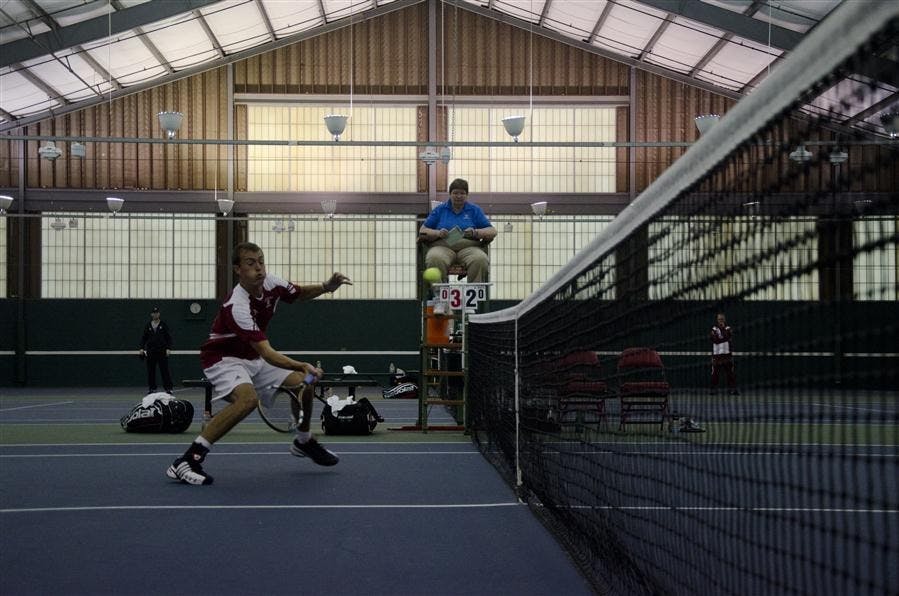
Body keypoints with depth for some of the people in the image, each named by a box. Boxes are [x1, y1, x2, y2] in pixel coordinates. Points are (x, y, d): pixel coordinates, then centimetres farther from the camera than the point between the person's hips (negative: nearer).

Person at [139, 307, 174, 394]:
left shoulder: (163, 325, 2)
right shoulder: (148, 325, 8)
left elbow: (168, 337, 2)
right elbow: (144, 337, 11)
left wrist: (168, 348, -7)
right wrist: (142, 348, 0)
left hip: (162, 351, -2)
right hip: (150, 351, 2)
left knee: (164, 370, -4)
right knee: (150, 371, 3)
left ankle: (168, 388, 0)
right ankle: (152, 388, 11)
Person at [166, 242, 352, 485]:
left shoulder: (270, 283, -11)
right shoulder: (237, 307, -33)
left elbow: (301, 293, 12)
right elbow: (267, 353, -39)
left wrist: (327, 286, -8)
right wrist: (303, 366, -52)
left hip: (253, 358, 8)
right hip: (224, 358, -8)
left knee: (303, 383, 3)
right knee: (248, 398, -35)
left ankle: (303, 442, 30)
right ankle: (186, 461, -33)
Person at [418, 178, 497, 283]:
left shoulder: (475, 210, 18)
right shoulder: (440, 209, 19)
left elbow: (492, 231, 10)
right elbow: (423, 231, 14)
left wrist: (475, 233, -10)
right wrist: (438, 233, -7)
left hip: (469, 247, 0)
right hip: (442, 246, 0)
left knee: (480, 260, -36)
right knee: (435, 259, -37)